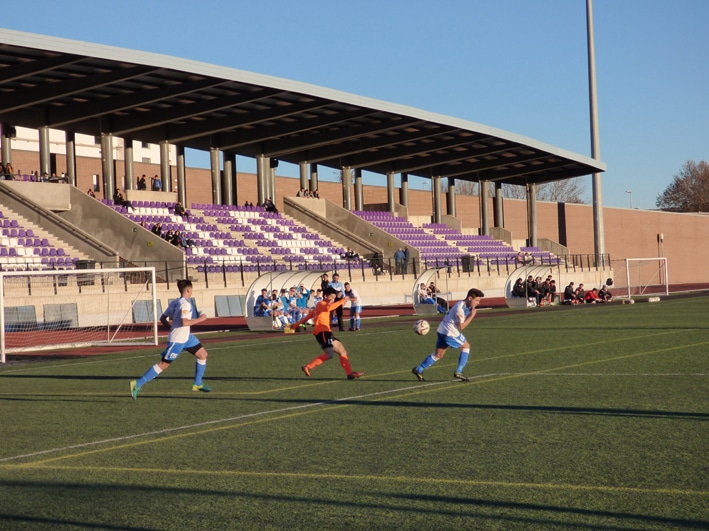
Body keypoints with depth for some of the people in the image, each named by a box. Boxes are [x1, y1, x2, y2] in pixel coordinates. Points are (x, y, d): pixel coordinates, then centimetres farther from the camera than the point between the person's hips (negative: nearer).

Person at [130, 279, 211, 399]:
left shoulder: (174, 303, 8)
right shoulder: (185, 304, -19)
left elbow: (162, 318, 11)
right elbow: (184, 322, -30)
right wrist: (200, 319, -19)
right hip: (177, 340, -10)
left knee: (202, 354, 12)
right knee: (163, 364, -5)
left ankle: (197, 384, 20)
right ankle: (138, 384, 0)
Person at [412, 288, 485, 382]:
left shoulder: (464, 305, 9)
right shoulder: (460, 308, -22)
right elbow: (461, 326, -19)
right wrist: (472, 316, -17)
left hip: (442, 330, 9)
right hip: (450, 332, -9)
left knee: (438, 354, 13)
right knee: (466, 346, 6)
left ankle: (419, 369, 11)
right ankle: (459, 372, 3)